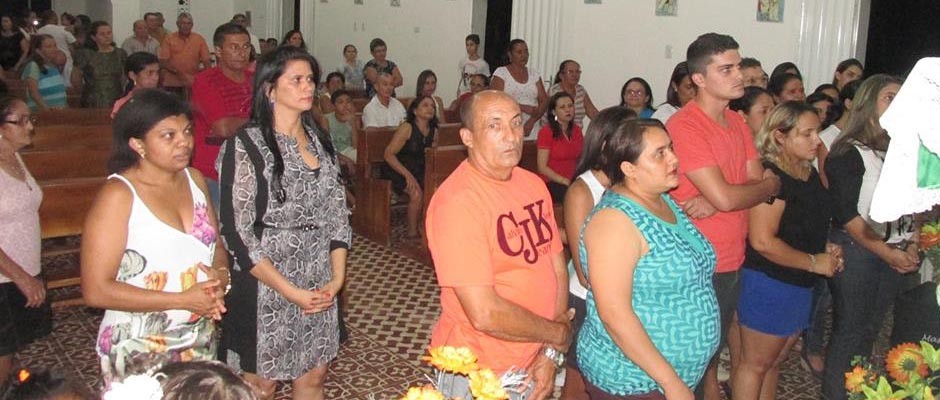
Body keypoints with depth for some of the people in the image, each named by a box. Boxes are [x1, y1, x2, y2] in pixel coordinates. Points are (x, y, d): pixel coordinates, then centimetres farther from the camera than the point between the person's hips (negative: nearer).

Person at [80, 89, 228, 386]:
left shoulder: (194, 179, 3)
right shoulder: (119, 195, -16)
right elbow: (96, 291, -19)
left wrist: (221, 276, -10)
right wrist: (183, 299, -21)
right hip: (139, 354, -6)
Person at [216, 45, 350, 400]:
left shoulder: (320, 140, 7)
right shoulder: (245, 145, -12)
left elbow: (337, 212, 8)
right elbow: (237, 233, -15)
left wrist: (337, 277, -3)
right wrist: (291, 292, -16)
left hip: (320, 286, 6)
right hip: (266, 286, -5)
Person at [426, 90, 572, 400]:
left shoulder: (533, 184, 2)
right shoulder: (457, 202, -22)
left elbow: (557, 268, 4)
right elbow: (485, 314, -26)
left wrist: (552, 352, -6)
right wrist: (559, 334, -12)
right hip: (478, 375, -6)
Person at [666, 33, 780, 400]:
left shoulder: (737, 123, 8)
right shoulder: (684, 126, -19)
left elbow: (757, 184, 3)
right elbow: (726, 196, -24)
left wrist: (714, 202, -17)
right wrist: (772, 184, -5)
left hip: (732, 262, 8)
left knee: (711, 355, 24)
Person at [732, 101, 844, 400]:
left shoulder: (810, 173, 8)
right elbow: (762, 241, -26)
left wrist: (825, 248, 6)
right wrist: (814, 262, -17)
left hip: (800, 284, 9)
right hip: (769, 283, -9)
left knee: (775, 360, 20)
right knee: (756, 363, 4)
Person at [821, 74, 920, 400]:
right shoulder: (849, 152, -8)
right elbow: (846, 213, -13)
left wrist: (912, 245, 2)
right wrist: (886, 252, -14)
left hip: (897, 254, 6)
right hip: (857, 250, -6)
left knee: (871, 328, 12)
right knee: (850, 329, 1)